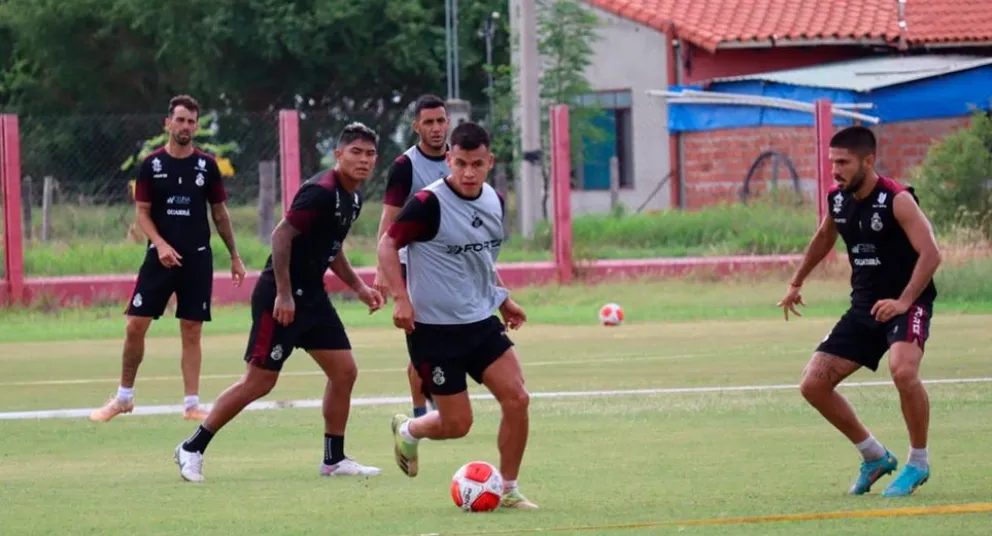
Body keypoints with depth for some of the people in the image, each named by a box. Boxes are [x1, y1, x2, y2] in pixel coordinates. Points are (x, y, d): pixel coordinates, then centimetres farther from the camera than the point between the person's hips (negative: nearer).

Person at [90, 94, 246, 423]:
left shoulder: (207, 166, 4)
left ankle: (191, 405, 5)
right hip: (160, 257, -1)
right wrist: (160, 244, -16)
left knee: (191, 331, 1)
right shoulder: (151, 165, 0)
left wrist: (234, 256, 11)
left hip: (197, 259, 1)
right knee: (135, 326, -4)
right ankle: (123, 398, 10)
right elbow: (142, 213, 0)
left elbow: (220, 214, 11)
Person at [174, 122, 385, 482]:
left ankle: (334, 459, 15)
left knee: (344, 372, 5)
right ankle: (192, 448, 3)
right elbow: (282, 235, -23)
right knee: (260, 381, -6)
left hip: (311, 295, 9)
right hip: (282, 296, -9)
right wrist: (283, 294, -24)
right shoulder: (321, 192, -19)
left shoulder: (352, 199, 11)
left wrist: (358, 286, 17)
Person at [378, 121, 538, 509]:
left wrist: (502, 298, 19)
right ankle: (407, 430, 33)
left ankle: (508, 490, 6)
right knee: (457, 424, -1)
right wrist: (401, 298, -21)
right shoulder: (429, 204, -18)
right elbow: (388, 245, -11)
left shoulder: (494, 201, 5)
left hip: (482, 321, 6)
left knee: (517, 399, -8)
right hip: (435, 328, -6)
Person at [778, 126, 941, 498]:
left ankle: (918, 463, -14)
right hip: (865, 307, 8)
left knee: (903, 370, -36)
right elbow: (824, 238, 25)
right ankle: (875, 457, 16)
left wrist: (903, 301, -31)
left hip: (907, 303, -7)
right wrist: (797, 283, 30)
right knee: (813, 385, 0)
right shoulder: (837, 199, 3)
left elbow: (930, 253, -24)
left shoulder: (896, 200, -18)